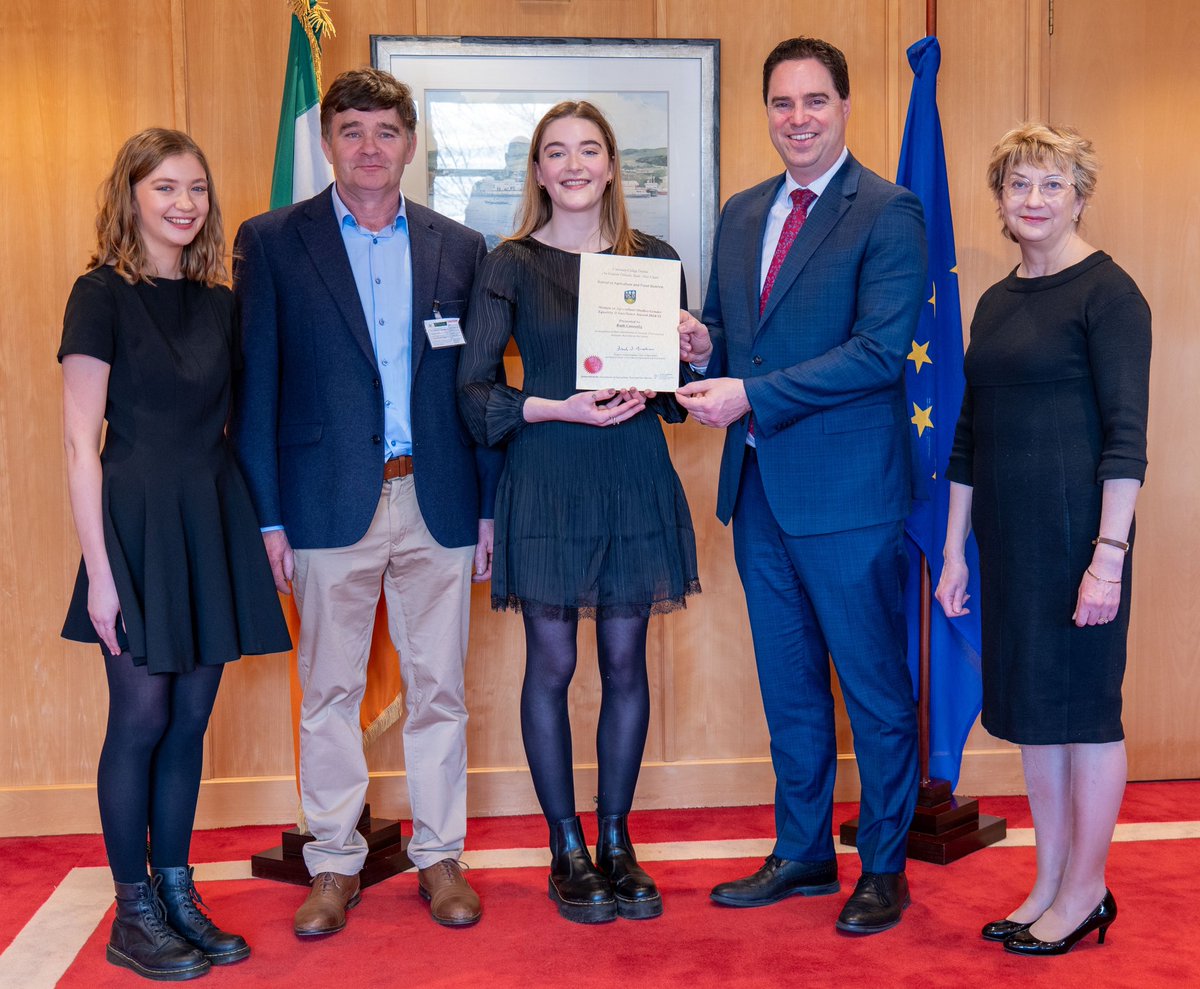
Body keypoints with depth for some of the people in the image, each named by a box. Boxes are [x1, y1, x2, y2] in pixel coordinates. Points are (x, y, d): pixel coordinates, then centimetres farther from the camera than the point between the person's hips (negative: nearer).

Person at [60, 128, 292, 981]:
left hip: (213, 521, 5)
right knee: (141, 719, 2)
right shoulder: (103, 293, -5)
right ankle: (134, 914, 16)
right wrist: (100, 568, -14)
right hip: (138, 520, -5)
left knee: (190, 719, 10)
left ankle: (177, 895, 23)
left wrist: (265, 529, 7)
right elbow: (81, 442, -9)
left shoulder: (219, 302, 11)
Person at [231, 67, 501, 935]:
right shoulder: (272, 242, 3)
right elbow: (256, 385, 0)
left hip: (436, 502, 2)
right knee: (330, 693, 7)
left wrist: (488, 505, 4)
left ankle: (439, 856, 23)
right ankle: (335, 864, 22)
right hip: (330, 504, -1)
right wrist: (267, 513, -5)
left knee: (439, 690, 8)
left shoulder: (459, 247, 9)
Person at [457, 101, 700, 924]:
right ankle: (567, 850, 18)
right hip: (546, 480, -2)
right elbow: (475, 391, -2)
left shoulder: (652, 259, 8)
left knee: (626, 662, 7)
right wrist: (559, 407, -16)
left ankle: (616, 842, 22)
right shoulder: (512, 265, 1)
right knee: (552, 664, 3)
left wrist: (652, 385, -10)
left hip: (635, 476, 2)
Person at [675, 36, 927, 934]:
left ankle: (884, 867, 23)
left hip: (846, 490, -7)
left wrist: (749, 394, -21)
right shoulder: (741, 214, 13)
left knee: (874, 688, 6)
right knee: (788, 688, 16)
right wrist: (704, 345, -5)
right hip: (758, 485, 7)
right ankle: (803, 853, 32)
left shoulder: (888, 212, -8)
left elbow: (879, 352, -18)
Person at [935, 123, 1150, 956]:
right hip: (1007, 536, 7)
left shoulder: (1108, 293, -8)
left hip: (1075, 531, -7)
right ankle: (1050, 885, 26)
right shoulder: (997, 302, 13)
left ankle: (1086, 893, 19)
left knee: (1083, 706, 3)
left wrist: (1108, 556, -19)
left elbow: (1126, 437, -13)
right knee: (1030, 709, 13)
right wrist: (954, 553, 14)